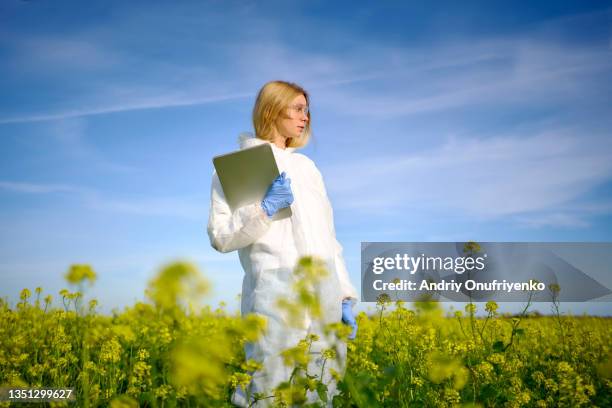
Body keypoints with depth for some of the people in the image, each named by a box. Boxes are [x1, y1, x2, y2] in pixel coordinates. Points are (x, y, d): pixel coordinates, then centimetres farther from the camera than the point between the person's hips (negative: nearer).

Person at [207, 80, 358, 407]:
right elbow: (220, 238, -4)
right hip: (277, 294, -5)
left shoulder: (307, 166, 20)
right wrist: (266, 208, -16)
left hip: (325, 296, 6)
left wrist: (345, 296, 13)